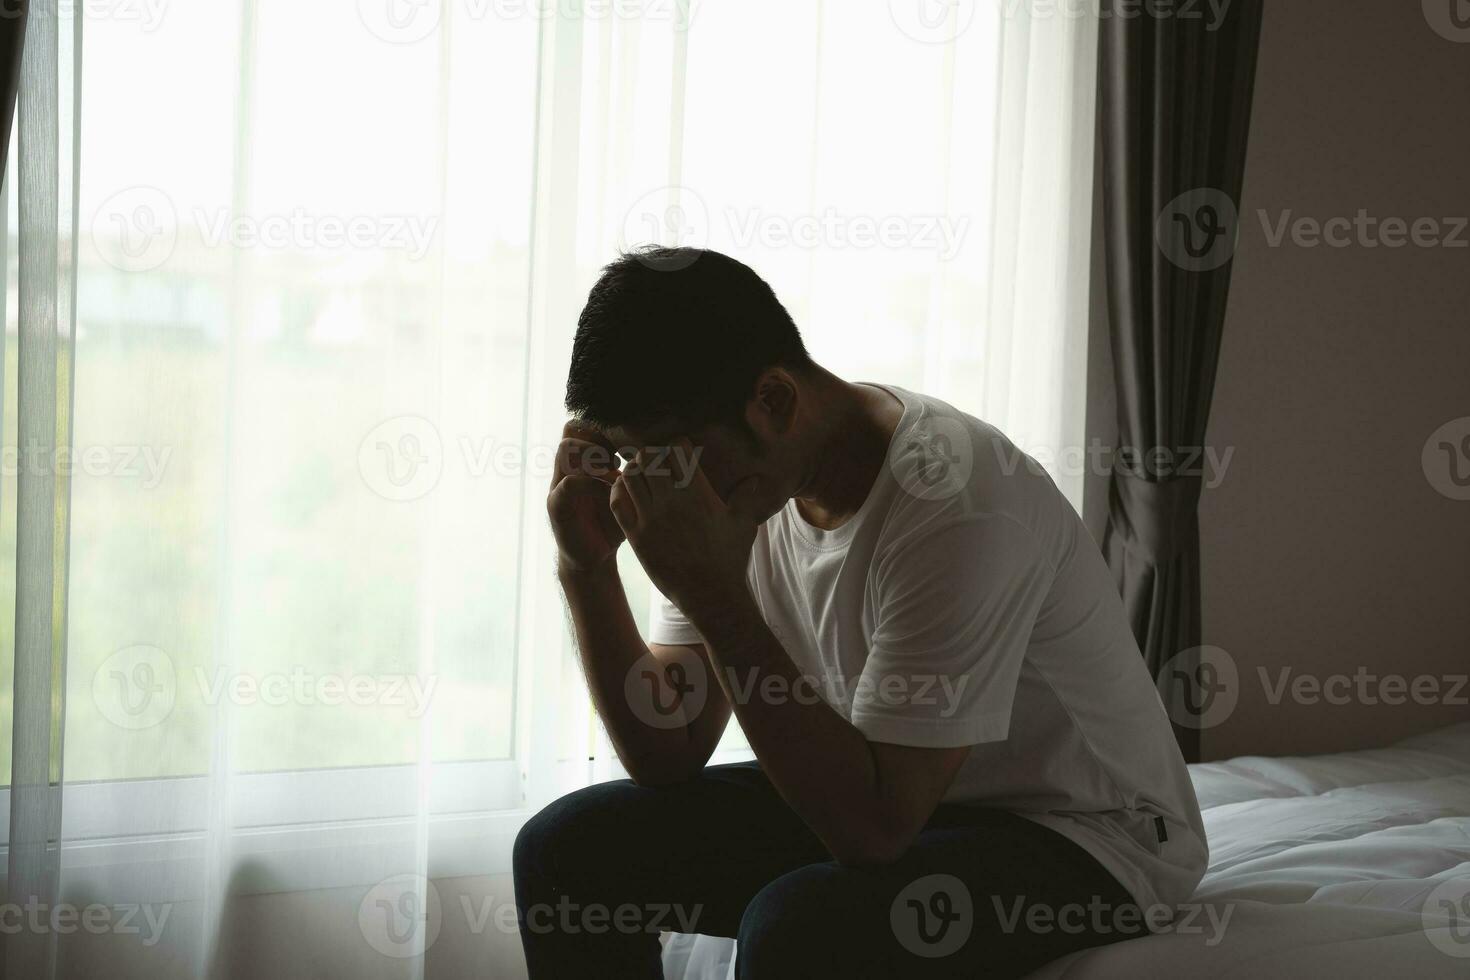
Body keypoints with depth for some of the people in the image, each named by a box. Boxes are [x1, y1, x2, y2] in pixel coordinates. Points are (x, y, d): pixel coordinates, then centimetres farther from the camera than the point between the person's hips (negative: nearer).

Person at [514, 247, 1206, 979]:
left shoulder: (957, 511, -30)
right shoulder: (737, 476, -6)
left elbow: (872, 824, -30)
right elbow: (667, 755, -2)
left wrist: (714, 595, -33)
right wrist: (587, 567, -16)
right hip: (887, 797, 7)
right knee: (567, 848, -3)